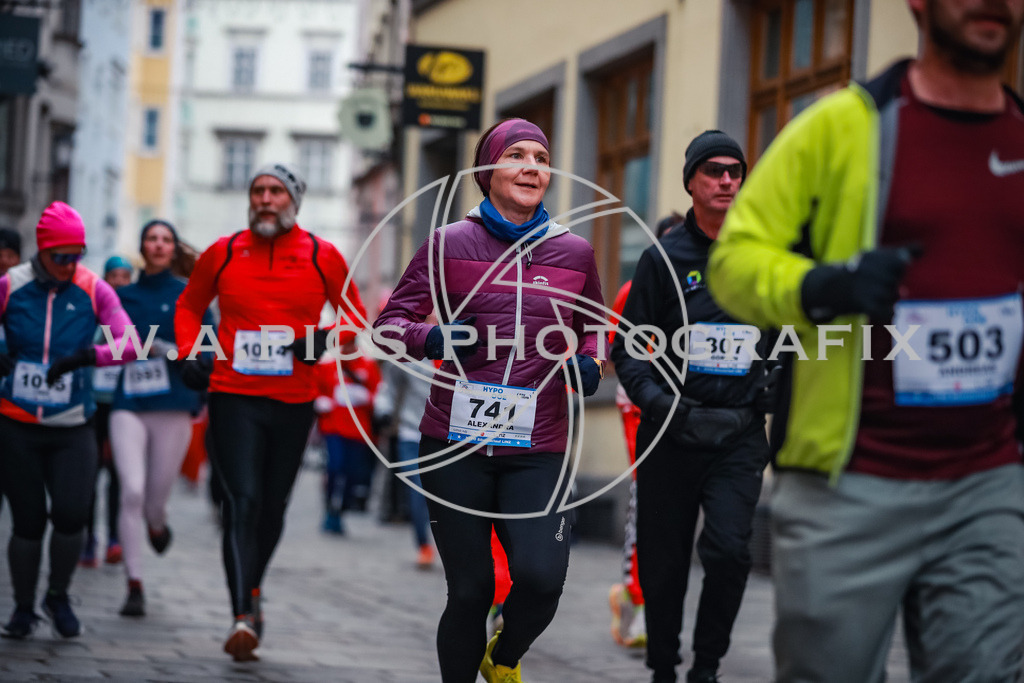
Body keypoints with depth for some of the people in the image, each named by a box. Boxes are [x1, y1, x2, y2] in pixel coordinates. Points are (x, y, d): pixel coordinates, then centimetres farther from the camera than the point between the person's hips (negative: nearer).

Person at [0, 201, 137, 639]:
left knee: (71, 512, -12)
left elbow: (129, 344, -11)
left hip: (72, 427, 0)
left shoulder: (94, 290, -3)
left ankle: (58, 596, 14)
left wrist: (85, 356, -27)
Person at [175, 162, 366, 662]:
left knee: (273, 507, 13)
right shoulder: (223, 254, 2)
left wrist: (326, 340, -10)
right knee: (242, 503, -13)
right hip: (234, 398, -1)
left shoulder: (323, 258, 1)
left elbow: (355, 315, 10)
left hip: (294, 402, 2)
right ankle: (243, 617, -19)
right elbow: (189, 305, 19)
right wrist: (189, 354, 3)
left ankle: (252, 589, 38)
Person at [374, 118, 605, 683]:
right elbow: (390, 321, 5)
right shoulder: (449, 244, 2)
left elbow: (592, 328, 25)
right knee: (470, 591, 0)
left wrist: (587, 361, 3)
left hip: (537, 452, 1)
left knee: (541, 577, -16)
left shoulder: (574, 252, 8)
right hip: (455, 445, -1)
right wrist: (429, 337, -16)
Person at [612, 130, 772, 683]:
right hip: (670, 433, 0)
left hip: (739, 435, 0)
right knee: (663, 567, 5)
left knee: (727, 549, -17)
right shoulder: (664, 258, 1)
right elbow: (628, 350, 1)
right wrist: (660, 403, -14)